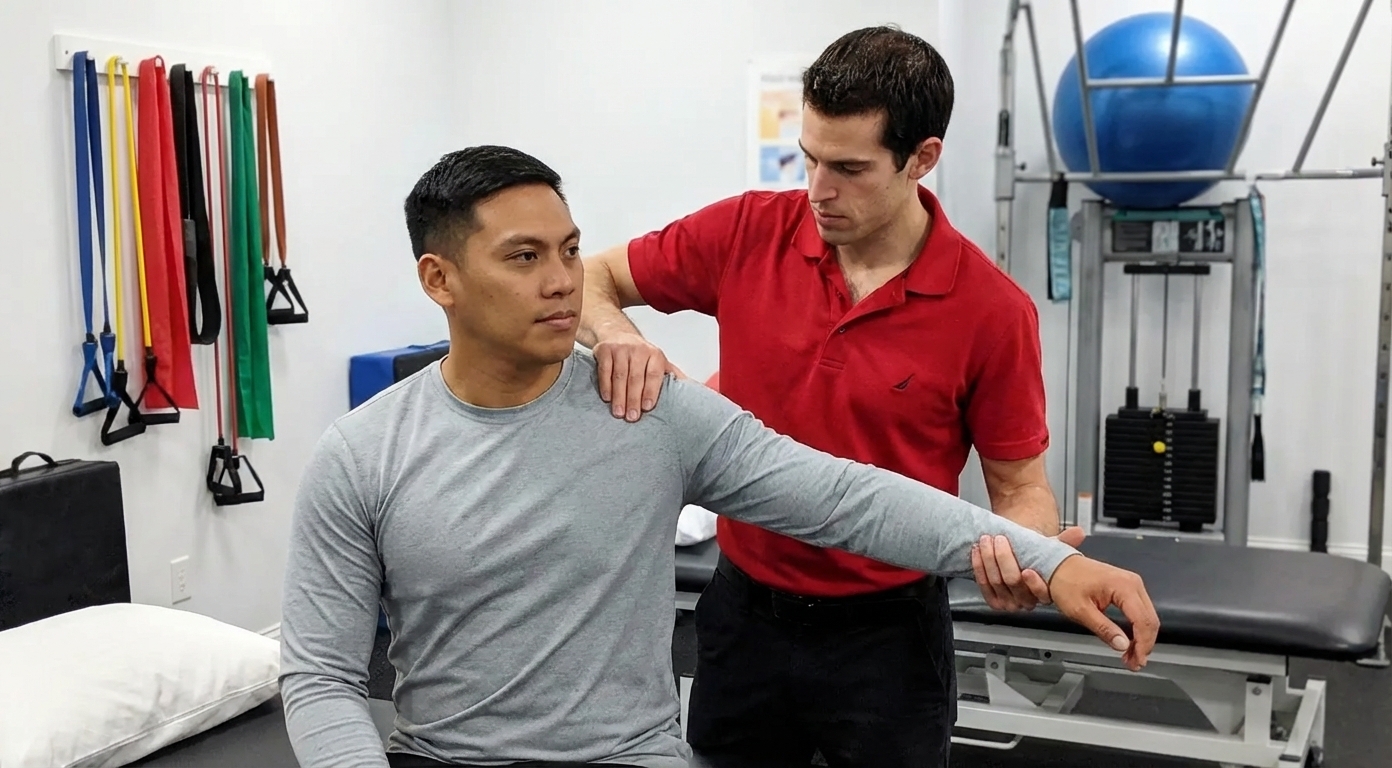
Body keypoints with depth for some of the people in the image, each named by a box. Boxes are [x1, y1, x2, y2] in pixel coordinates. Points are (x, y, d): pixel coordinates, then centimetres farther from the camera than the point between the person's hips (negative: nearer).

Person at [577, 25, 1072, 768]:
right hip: (742, 613, 3)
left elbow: (1021, 486, -5)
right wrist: (614, 331, -20)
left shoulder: (992, 308, -15)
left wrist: (1023, 553, -28)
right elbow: (586, 279, 3)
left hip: (884, 636, -2)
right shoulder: (747, 233, -8)